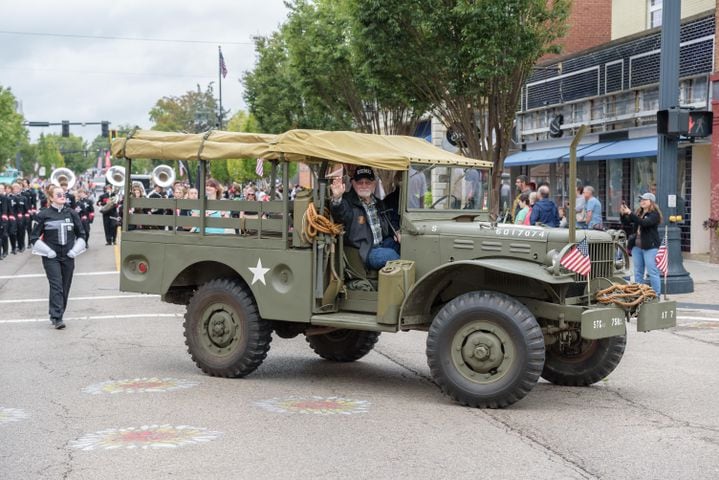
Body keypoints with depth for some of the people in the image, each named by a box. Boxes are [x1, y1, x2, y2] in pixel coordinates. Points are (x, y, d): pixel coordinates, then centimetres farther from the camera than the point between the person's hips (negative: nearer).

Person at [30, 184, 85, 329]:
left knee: (65, 287, 7)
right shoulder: (44, 215, -4)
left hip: (68, 257, 3)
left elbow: (81, 234, 12)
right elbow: (34, 237, 1)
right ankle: (56, 318, -15)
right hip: (51, 258, -3)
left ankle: (57, 315, 20)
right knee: (56, 286, -13)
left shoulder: (71, 213, 3)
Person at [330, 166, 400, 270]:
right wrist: (337, 198, -56)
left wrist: (394, 234, 8)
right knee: (390, 254, -28)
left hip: (382, 245, 7)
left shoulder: (378, 203, 15)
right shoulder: (348, 202, -8)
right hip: (363, 252, -7)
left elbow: (387, 225, 30)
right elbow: (340, 212, -34)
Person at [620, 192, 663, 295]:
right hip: (636, 246, 7)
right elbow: (626, 222, 14)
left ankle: (656, 295, -1)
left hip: (650, 247, -7)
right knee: (638, 273, 11)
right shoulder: (638, 213, 13)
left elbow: (644, 223, -22)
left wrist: (630, 213, -24)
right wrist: (622, 213, -5)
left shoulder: (654, 214, -7)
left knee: (652, 273, -4)